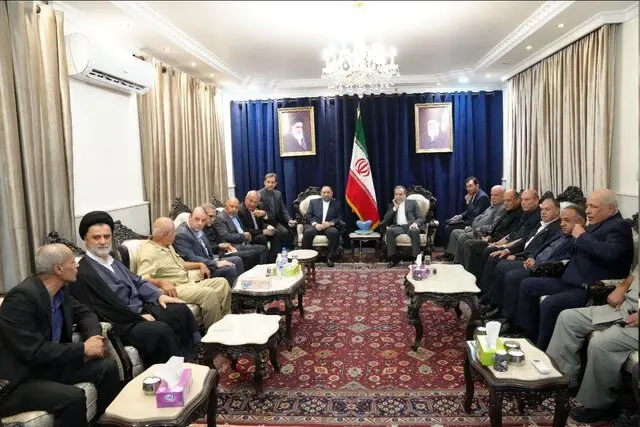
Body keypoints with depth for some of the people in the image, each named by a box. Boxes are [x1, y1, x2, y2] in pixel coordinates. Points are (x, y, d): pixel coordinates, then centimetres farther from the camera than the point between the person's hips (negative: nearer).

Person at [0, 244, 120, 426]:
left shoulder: (60, 291, 1)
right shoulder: (21, 297, -24)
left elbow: (84, 313, 14)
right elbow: (34, 351, -29)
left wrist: (93, 337, -8)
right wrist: (83, 348, -22)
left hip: (50, 365, 8)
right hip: (18, 380, -8)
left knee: (107, 367, -3)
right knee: (72, 397, -30)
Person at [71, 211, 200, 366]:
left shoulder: (113, 260, 13)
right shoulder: (84, 273, -13)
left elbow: (136, 281, 17)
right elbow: (107, 308, -17)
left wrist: (159, 295, 1)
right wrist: (140, 317, -12)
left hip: (141, 309, 8)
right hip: (123, 323, -8)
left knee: (180, 309, -7)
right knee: (162, 330, -29)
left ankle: (195, 357, 1)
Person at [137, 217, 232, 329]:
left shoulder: (167, 246, 20)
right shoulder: (148, 252, -12)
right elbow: (142, 278, -23)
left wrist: (200, 264, 21)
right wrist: (162, 282, -38)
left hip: (188, 283, 10)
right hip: (173, 289, -10)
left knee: (222, 282, -1)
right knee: (209, 293, -30)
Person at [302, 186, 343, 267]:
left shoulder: (337, 203, 17)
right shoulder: (313, 202, 18)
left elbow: (339, 218, 8)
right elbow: (308, 216, 7)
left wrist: (330, 223, -13)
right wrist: (315, 224, -12)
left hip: (329, 226, 0)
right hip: (315, 226, 0)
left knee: (334, 232, -35)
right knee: (307, 232, -33)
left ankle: (330, 258, -21)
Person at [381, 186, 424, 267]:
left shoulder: (412, 203, 15)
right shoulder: (392, 205, 22)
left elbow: (421, 218, 7)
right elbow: (385, 220, 9)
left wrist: (415, 223, -16)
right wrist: (395, 208, 4)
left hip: (410, 226, -2)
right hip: (398, 227, 2)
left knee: (414, 231, -38)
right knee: (389, 231, -32)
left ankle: (416, 257, -31)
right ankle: (393, 258, -27)